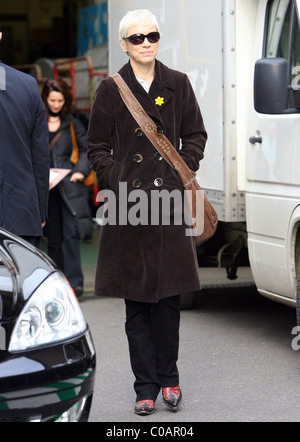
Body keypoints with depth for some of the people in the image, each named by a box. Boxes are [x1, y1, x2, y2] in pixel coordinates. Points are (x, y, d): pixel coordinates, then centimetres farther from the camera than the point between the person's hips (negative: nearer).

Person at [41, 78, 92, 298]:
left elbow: (86, 149, 11)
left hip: (69, 186, -1)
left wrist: (81, 170, -4)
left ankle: (74, 281, -11)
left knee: (72, 234, -10)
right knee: (53, 237, 6)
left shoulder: (72, 124, 8)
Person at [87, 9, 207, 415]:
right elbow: (97, 148, 5)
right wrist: (119, 184, -7)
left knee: (169, 297, 3)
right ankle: (146, 387, 8)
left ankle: (168, 378, 17)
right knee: (136, 302, 1)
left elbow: (196, 136, 13)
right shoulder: (111, 90, 3)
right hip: (129, 203, -1)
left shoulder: (178, 85, 8)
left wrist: (183, 172, -2)